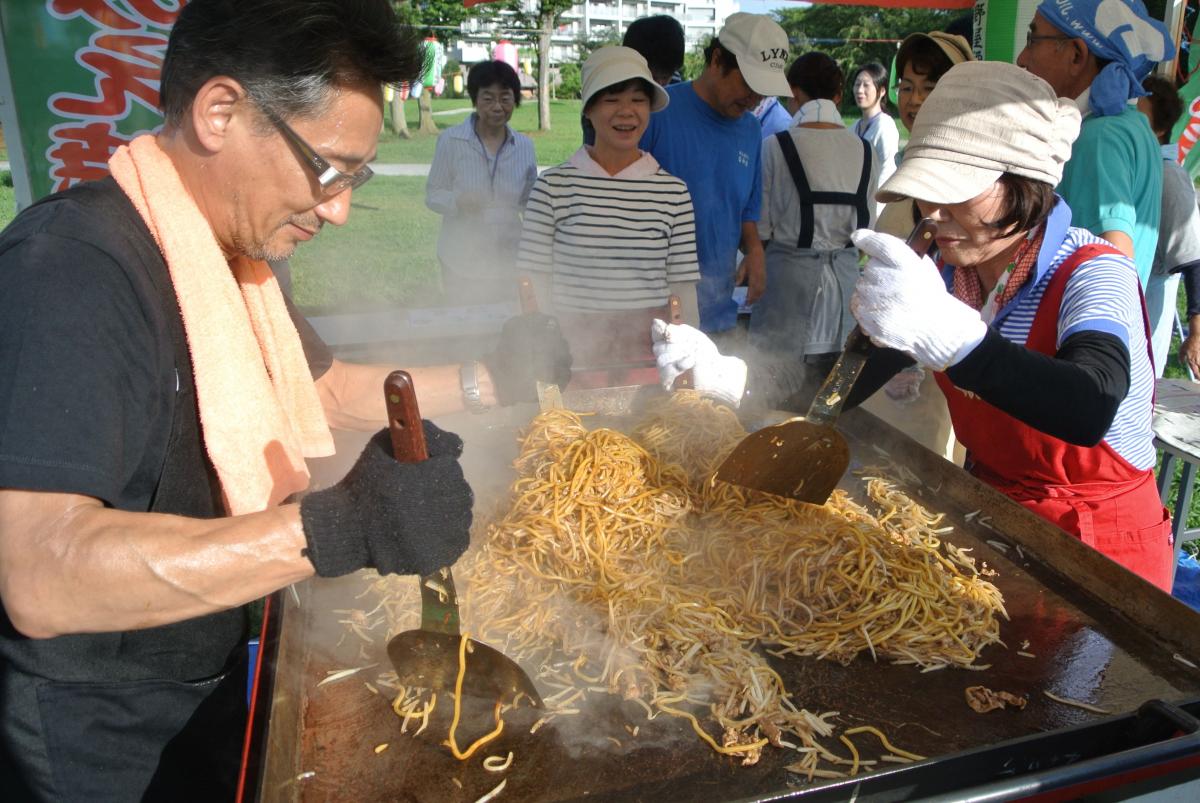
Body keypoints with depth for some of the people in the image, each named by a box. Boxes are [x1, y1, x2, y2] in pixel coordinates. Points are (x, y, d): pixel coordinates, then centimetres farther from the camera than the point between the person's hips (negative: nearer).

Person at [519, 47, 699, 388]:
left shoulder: (673, 192, 2)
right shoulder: (554, 186, -1)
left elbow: (683, 289, 4)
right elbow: (536, 286, 1)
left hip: (649, 355, 1)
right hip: (574, 355, -1)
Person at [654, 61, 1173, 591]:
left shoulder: (1095, 276, -20)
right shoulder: (951, 273, -2)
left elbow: (1090, 411, -40)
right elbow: (850, 381, -3)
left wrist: (947, 331, -54)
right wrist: (725, 374, -17)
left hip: (1102, 553, -5)